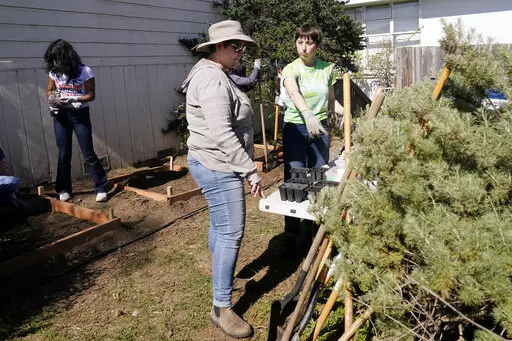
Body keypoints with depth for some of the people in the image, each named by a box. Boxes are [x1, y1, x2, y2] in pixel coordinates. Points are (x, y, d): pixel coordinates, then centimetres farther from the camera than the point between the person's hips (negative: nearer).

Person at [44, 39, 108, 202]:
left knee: (88, 153, -3)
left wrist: (73, 99, -23)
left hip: (80, 114, -4)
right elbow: (49, 91, 13)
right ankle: (64, 189, 20)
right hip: (61, 115, 4)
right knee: (63, 154, 8)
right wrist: (52, 98, -10)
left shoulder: (85, 71, -10)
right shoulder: (54, 72, 2)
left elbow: (91, 95, -8)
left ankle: (101, 188, 5)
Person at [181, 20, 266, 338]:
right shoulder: (213, 80, -20)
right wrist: (251, 170, -23)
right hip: (218, 167, -11)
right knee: (230, 233, -7)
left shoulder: (217, 75, 16)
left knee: (220, 226, 20)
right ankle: (222, 307, 3)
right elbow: (222, 135, -27)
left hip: (216, 165, 11)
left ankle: (222, 277, 37)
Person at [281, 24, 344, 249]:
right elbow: (294, 93, -29)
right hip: (296, 128, -3)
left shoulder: (327, 69, 6)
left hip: (320, 128, 3)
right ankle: (292, 234, 8)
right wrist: (308, 115, -48)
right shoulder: (291, 69, -7)